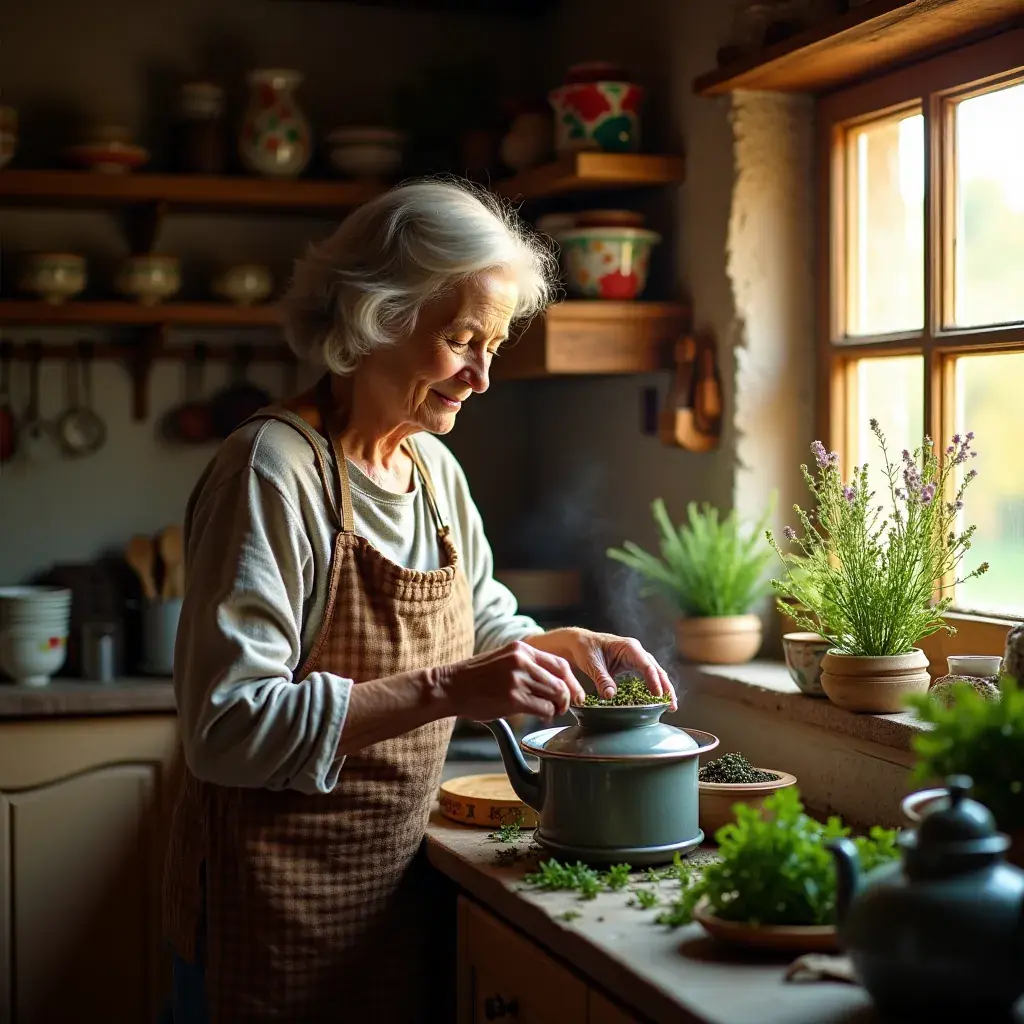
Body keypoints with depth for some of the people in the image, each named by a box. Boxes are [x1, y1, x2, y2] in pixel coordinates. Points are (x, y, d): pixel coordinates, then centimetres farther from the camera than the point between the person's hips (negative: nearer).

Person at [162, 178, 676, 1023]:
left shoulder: (436, 470, 6)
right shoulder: (273, 469, -19)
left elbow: (484, 627, 23)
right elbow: (228, 726, -27)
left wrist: (575, 647, 3)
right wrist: (445, 690, -31)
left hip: (394, 886, 8)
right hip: (274, 911, -7)